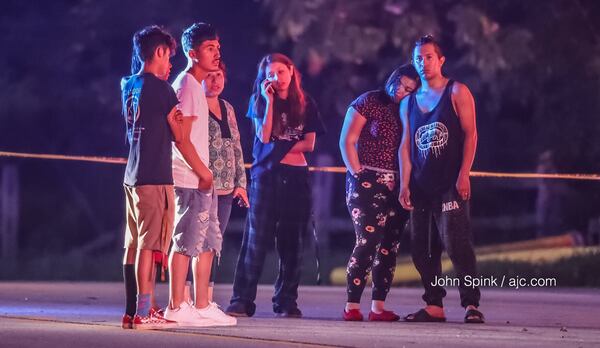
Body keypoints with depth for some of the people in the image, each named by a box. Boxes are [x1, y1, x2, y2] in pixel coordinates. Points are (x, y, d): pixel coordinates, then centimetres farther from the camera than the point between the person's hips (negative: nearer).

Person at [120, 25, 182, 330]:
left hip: (132, 175, 8)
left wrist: (172, 118, 7)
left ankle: (131, 311, 12)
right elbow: (178, 135, -5)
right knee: (149, 245, -9)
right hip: (155, 176, -8)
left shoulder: (129, 86, 13)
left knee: (134, 245, 9)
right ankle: (143, 313, -11)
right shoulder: (160, 88, -10)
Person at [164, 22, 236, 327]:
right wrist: (203, 172, -15)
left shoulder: (195, 86, 19)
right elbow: (181, 138, -18)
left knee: (209, 241, 12)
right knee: (187, 241, -8)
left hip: (201, 178, 10)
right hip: (190, 178, -10)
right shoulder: (187, 86, -12)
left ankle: (202, 306, 16)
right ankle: (176, 307, -5)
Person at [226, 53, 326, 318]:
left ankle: (286, 301, 9)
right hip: (266, 175, -2)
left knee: (291, 241, 4)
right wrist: (270, 100, -11)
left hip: (296, 177, 2)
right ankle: (242, 300, -9)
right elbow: (264, 136, -9)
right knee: (256, 238, -8)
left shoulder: (305, 105, 10)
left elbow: (309, 144, 4)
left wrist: (280, 149, -7)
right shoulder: (260, 101, 5)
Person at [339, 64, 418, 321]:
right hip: (367, 182, -5)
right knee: (367, 241, -13)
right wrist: (357, 174, -9)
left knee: (389, 246, 3)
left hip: (396, 185, 5)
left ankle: (378, 307, 7)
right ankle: (352, 306, -10)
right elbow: (347, 141, -4)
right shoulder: (368, 102, -2)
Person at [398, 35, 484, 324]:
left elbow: (470, 134, -4)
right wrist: (404, 185, 5)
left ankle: (471, 304, -13)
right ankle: (434, 306, 9)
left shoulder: (457, 92, 1)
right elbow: (406, 145, 14)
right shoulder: (409, 102, 16)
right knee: (421, 249, 3)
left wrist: (463, 175, -14)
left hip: (450, 185, -6)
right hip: (421, 188, 6)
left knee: (456, 243, -14)